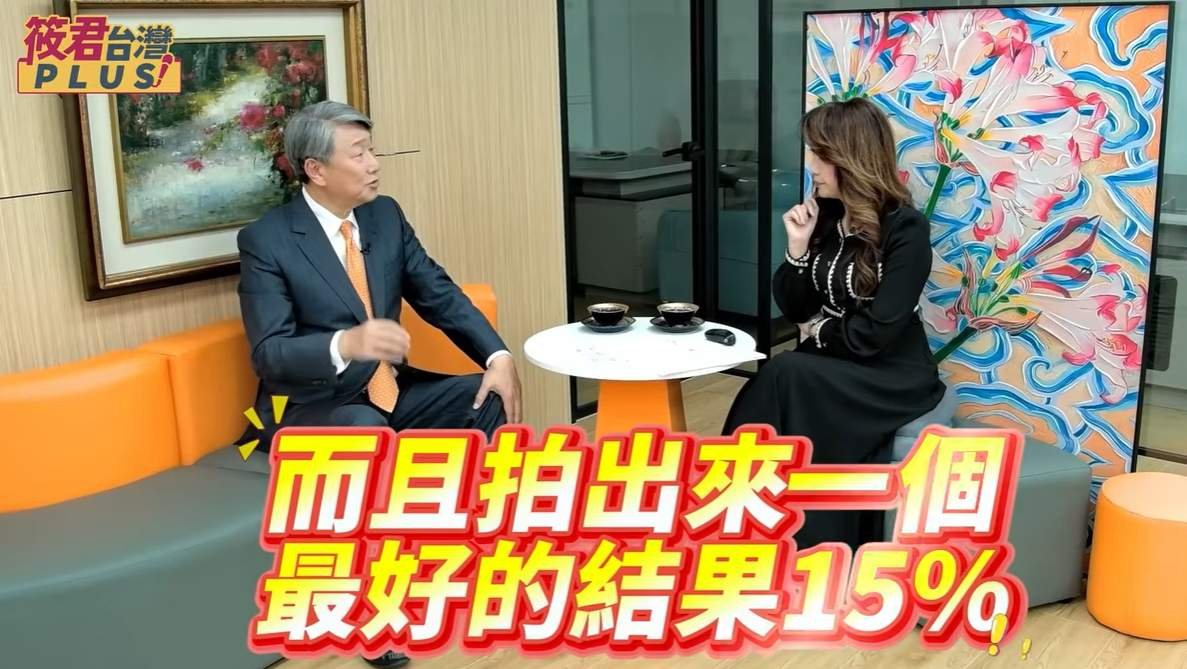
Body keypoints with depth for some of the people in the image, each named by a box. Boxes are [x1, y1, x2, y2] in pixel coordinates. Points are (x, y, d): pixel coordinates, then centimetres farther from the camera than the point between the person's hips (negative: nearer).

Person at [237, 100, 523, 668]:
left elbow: (441, 297, 4)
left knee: (491, 399, -13)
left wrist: (498, 356, -14)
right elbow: (269, 354, -20)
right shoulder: (266, 240, -13)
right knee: (368, 430, -38)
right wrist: (346, 344, -40)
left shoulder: (386, 216, 4)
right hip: (310, 409, -6)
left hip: (390, 390, 6)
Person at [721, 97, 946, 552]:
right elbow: (793, 310, 8)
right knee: (781, 382, -26)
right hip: (827, 370, 6)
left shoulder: (906, 228, -14)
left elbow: (875, 334, -20)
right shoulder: (824, 215, 6)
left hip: (892, 377, -6)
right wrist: (798, 247, -6)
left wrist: (818, 331, -4)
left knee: (786, 379, -29)